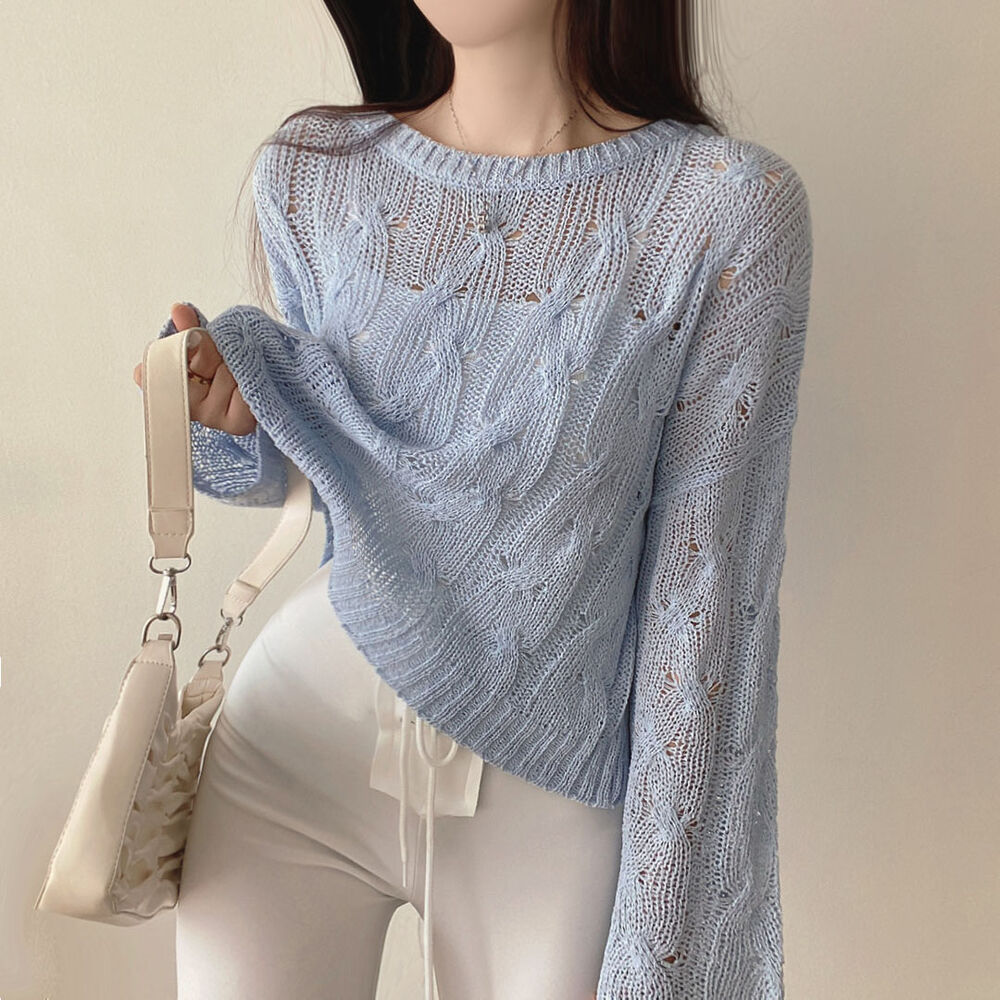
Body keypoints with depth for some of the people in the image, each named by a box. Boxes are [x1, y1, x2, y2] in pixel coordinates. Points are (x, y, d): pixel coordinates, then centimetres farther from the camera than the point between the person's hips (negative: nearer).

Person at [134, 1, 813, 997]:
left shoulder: (729, 207, -12)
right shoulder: (310, 174, -1)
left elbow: (706, 582, -11)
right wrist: (237, 419, -10)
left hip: (549, 788, -2)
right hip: (299, 738, 3)